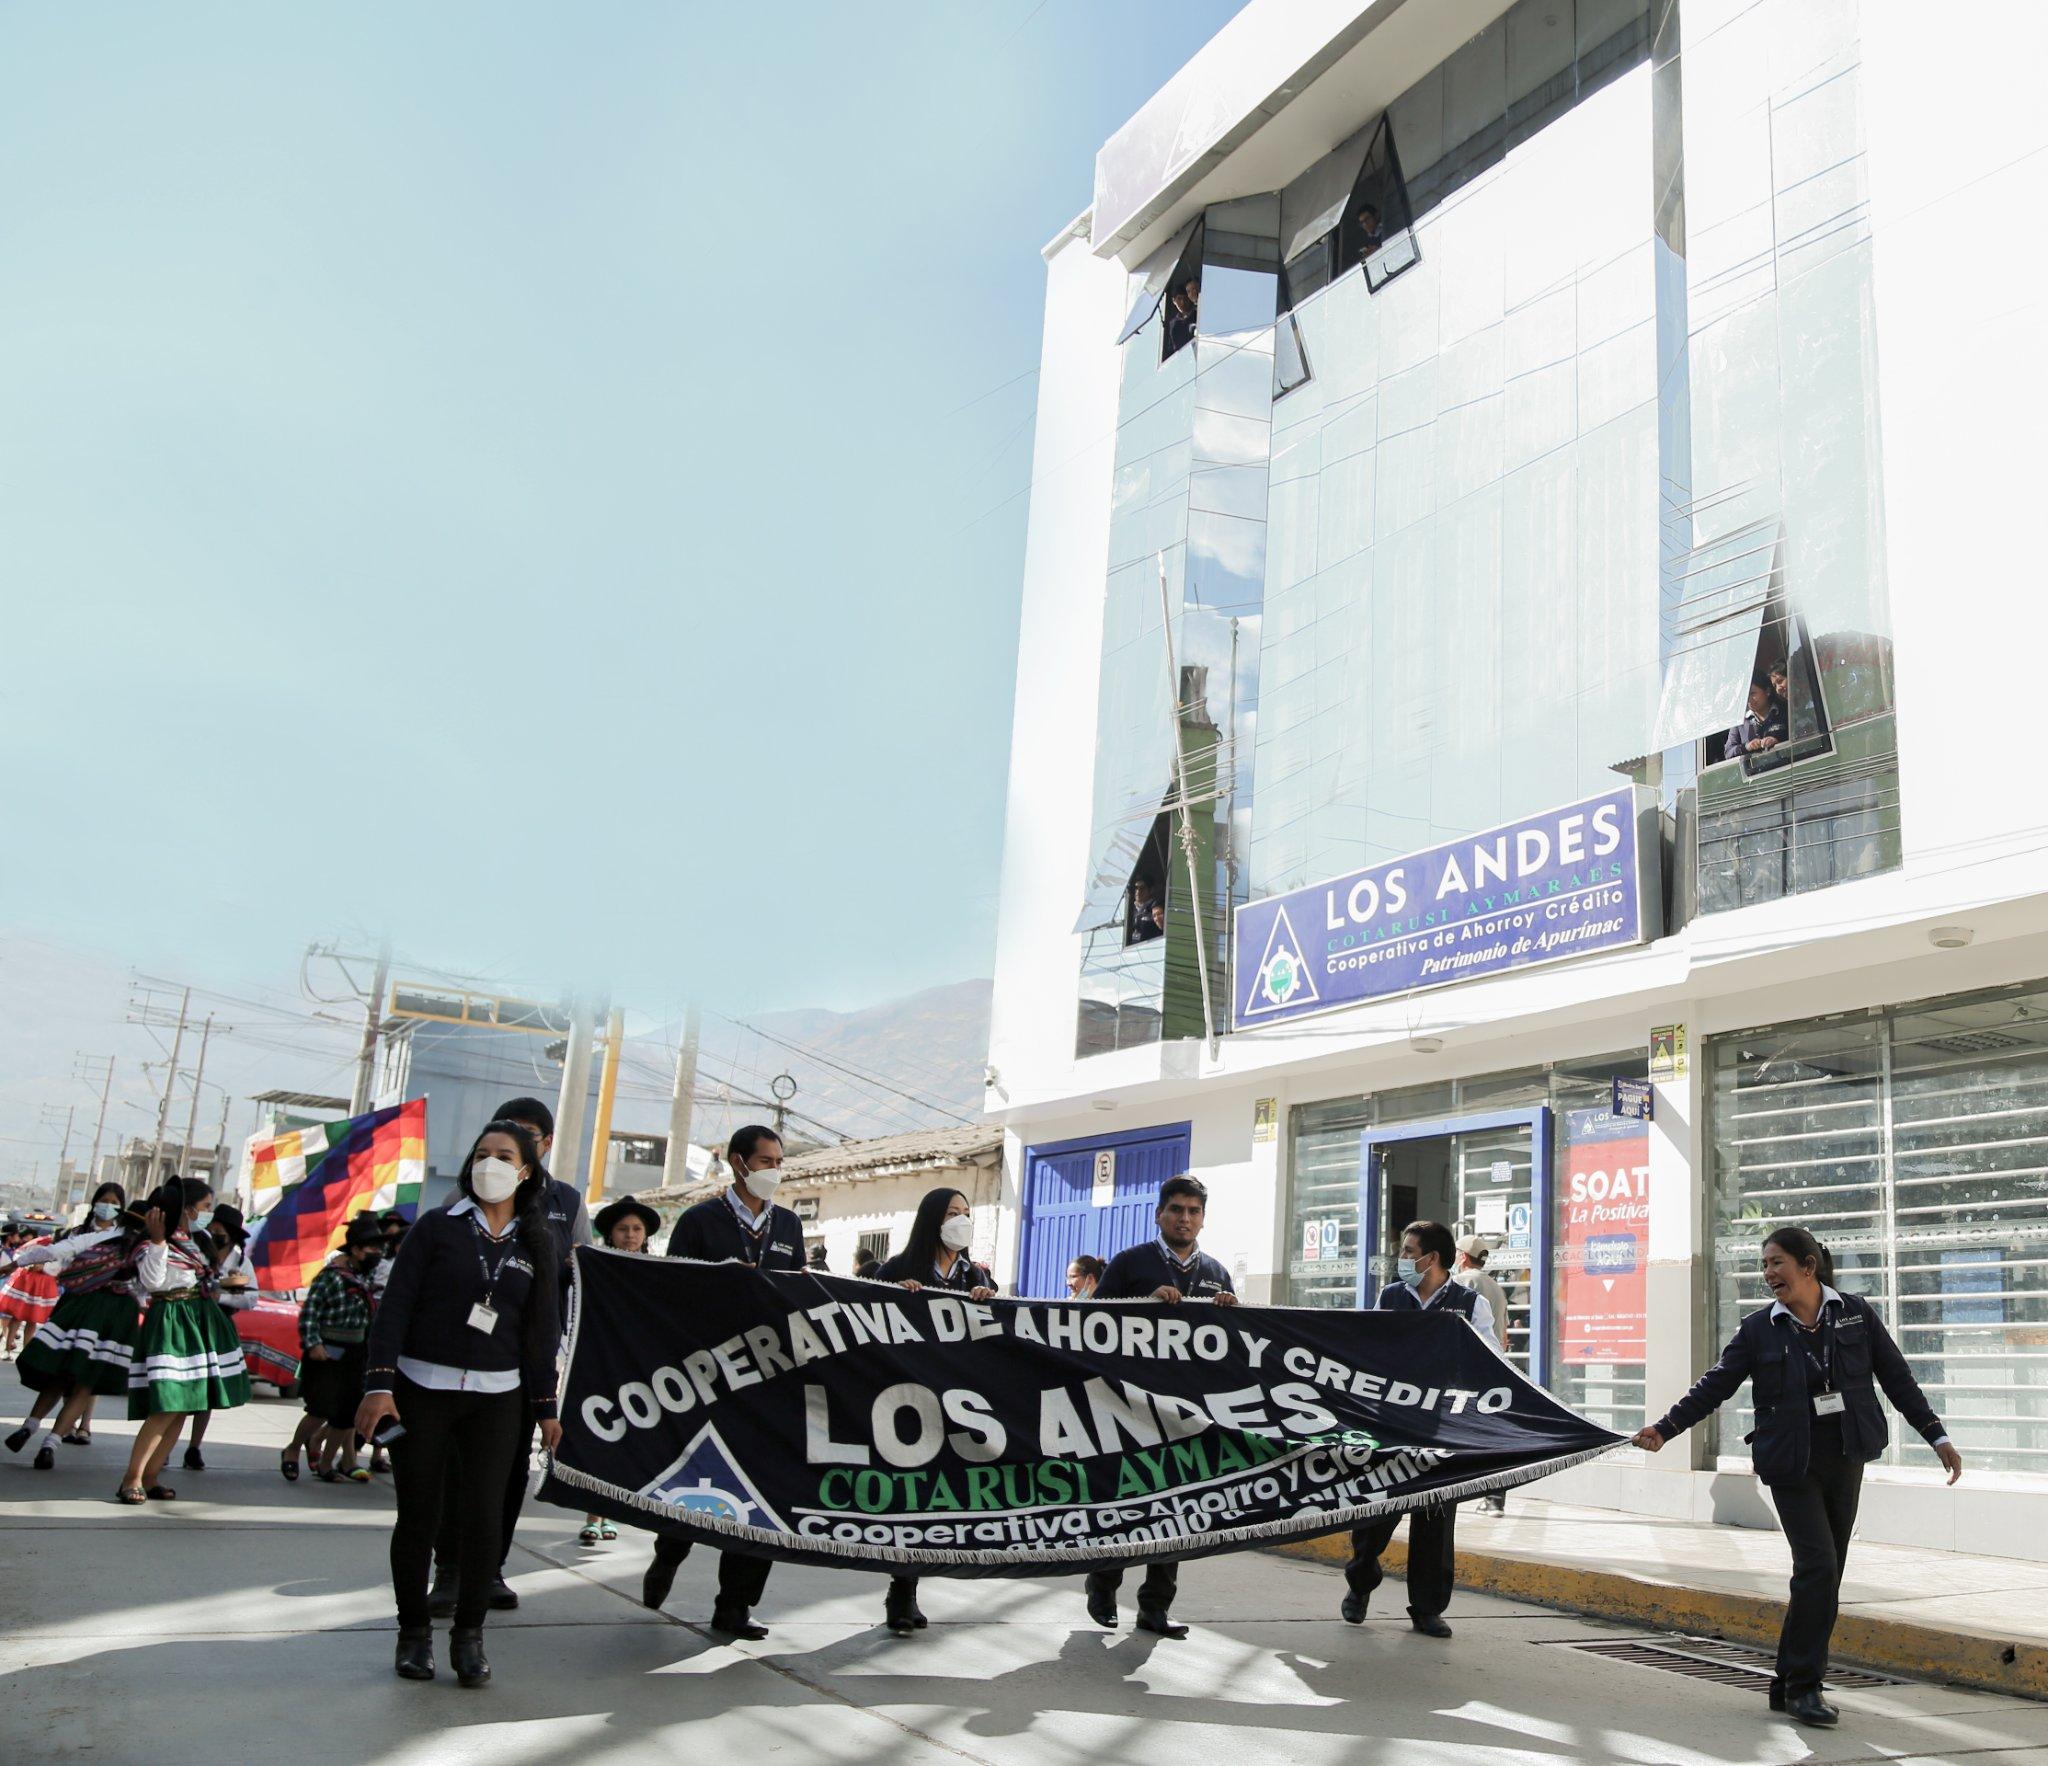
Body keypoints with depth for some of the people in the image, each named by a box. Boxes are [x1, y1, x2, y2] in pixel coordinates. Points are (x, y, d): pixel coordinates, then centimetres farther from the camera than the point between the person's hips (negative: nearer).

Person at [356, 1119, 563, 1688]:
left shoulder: (536, 1242, 8)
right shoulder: (438, 1226, 1)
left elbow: (543, 1328, 12)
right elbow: (395, 1305, -4)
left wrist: (546, 1406, 9)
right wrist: (379, 1384, -14)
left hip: (497, 1397, 2)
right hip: (422, 1390, -1)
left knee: (484, 1516, -3)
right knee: (418, 1515, 3)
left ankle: (469, 1635, 12)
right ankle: (414, 1632, 20)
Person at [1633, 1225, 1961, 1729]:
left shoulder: (1856, 1314, 3)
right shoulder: (1758, 1329, -1)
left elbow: (1897, 1380, 8)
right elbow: (1714, 1386, -2)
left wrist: (1937, 1437, 5)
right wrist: (1664, 1428, -11)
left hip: (1845, 1460, 3)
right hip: (1791, 1464, -2)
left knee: (1824, 1577, 6)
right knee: (1817, 1566, -14)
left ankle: (1789, 1684, 17)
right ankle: (1803, 1686, -4)